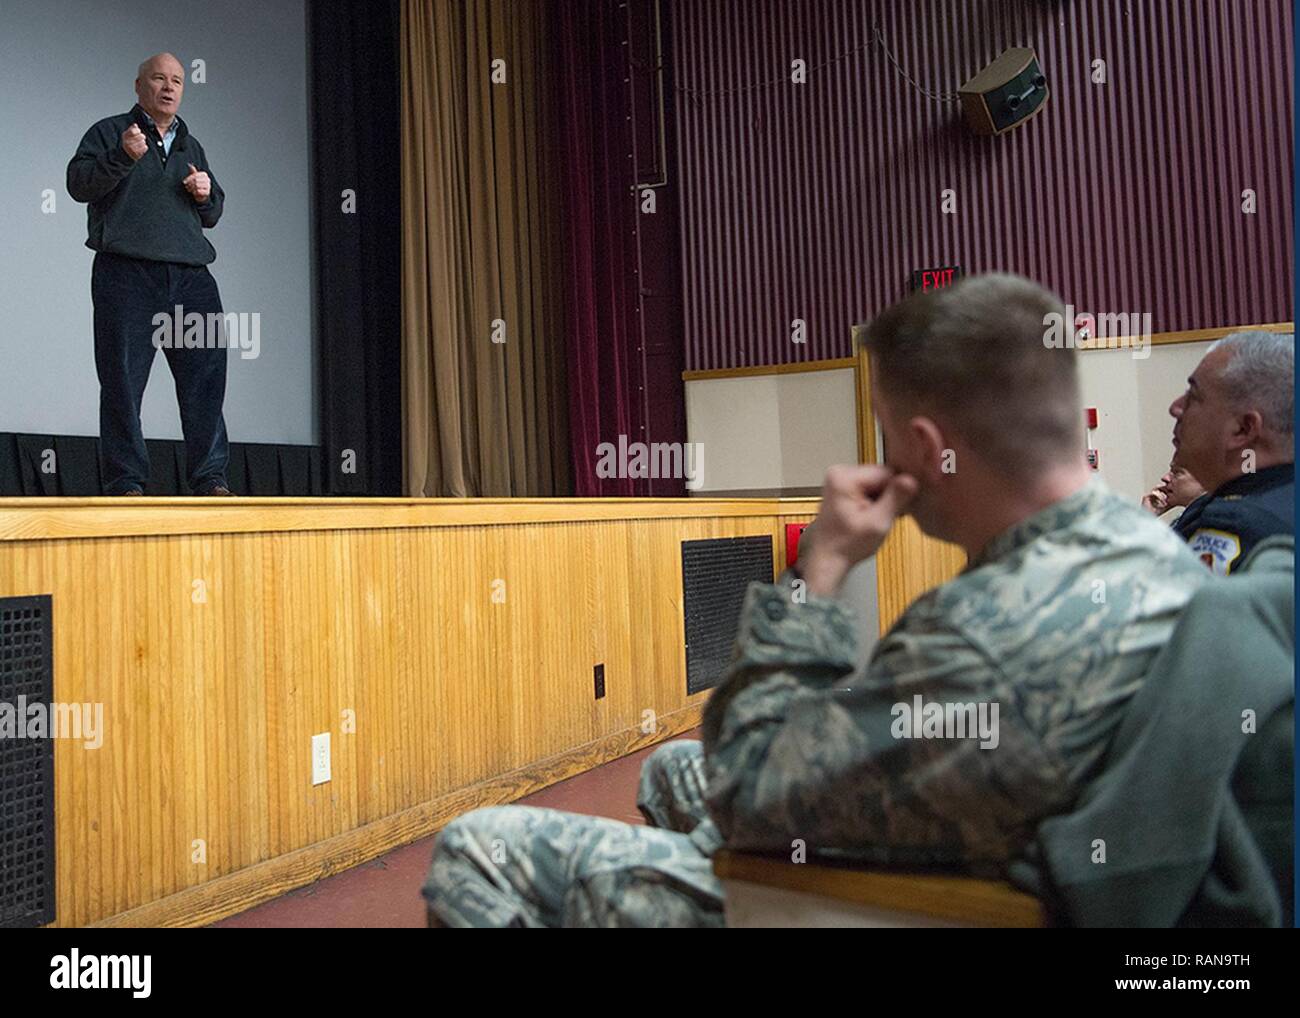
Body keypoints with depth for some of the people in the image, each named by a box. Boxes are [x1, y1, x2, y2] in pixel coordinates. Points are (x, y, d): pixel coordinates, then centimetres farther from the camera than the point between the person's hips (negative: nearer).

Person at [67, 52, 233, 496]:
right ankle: (125, 482, -1)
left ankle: (210, 479, 0)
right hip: (126, 274, -4)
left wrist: (207, 194, 6)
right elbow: (78, 184, -1)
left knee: (206, 375, -4)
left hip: (190, 276, 4)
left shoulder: (192, 146, 26)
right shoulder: (109, 132, 12)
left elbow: (212, 214, 28)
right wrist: (122, 156, -16)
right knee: (123, 379, -5)